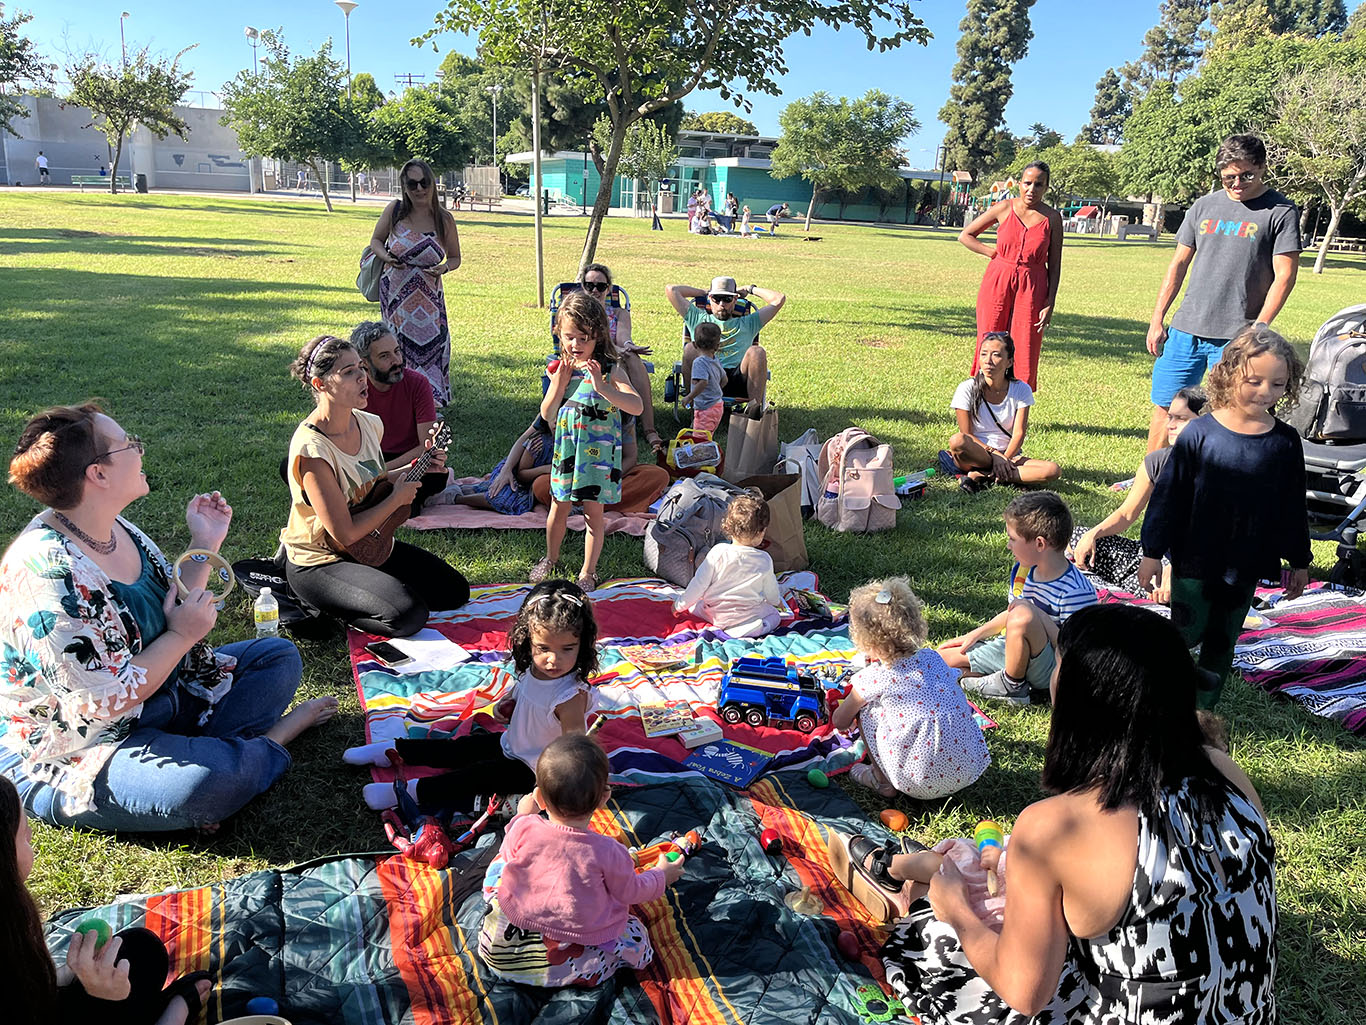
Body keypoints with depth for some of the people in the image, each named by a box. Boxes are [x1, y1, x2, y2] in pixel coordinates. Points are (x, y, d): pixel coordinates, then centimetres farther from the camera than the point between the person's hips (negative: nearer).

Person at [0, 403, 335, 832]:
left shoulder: (114, 528, 0)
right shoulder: (50, 575, -28)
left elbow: (172, 609, 12)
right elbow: (109, 701, -27)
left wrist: (205, 544, 2)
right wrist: (183, 636, -16)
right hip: (68, 755, -10)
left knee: (278, 656, 11)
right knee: (213, 780, -35)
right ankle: (273, 740, -3)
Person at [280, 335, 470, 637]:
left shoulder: (370, 424, -3)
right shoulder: (312, 449, -27)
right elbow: (345, 533, -26)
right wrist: (398, 498, -17)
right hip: (319, 563, -8)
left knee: (455, 592, 6)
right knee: (409, 614, -27)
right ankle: (325, 612, -1)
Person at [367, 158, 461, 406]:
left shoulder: (444, 219, -3)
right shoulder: (395, 210, -4)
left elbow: (455, 257, 8)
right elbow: (376, 240, 10)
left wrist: (445, 268, -14)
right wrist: (386, 258, -11)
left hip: (429, 297, 0)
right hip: (395, 293, 0)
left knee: (432, 344, -5)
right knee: (401, 345, 5)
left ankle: (433, 403, 11)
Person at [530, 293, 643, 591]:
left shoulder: (608, 370, -13)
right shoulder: (560, 369, -1)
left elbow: (637, 406, -26)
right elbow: (547, 415, -2)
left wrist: (602, 387, -38)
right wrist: (560, 382, -15)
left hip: (598, 452, -4)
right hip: (566, 450, 4)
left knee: (593, 511, 4)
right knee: (559, 508, 15)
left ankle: (588, 572, 19)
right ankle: (550, 559, 38)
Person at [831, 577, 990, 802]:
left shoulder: (873, 678, -7)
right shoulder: (933, 658, 6)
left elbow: (840, 723, 9)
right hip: (970, 770, 5)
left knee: (866, 709, 7)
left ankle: (882, 781, 15)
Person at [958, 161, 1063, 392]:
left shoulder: (1052, 218, 0)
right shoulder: (1005, 208, 0)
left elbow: (1054, 265, 2)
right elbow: (965, 236, 7)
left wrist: (1050, 304, -4)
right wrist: (995, 254, -1)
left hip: (1031, 290, 0)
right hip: (997, 285, 0)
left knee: (1024, 351, -1)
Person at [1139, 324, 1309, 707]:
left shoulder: (1285, 443, -3)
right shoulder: (1200, 433, -12)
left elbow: (1293, 507, 8)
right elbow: (1168, 493, -7)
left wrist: (1299, 561, 13)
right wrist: (1153, 551, -6)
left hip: (1247, 565, 3)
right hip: (1195, 560, -3)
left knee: (1222, 643, 14)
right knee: (1186, 633, 3)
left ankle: (1202, 712, 28)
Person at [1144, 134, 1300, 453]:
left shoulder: (1281, 211, -1)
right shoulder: (1204, 206, 11)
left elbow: (1284, 276, -5)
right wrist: (1157, 320, 11)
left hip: (1236, 338, -4)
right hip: (1185, 330, 4)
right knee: (1164, 408, 7)